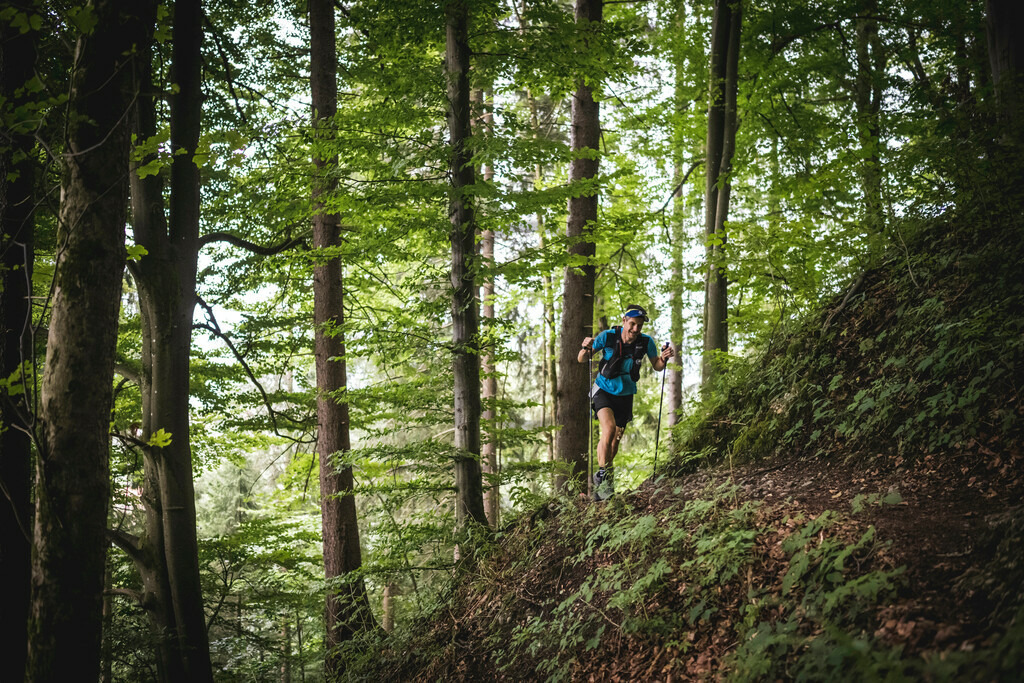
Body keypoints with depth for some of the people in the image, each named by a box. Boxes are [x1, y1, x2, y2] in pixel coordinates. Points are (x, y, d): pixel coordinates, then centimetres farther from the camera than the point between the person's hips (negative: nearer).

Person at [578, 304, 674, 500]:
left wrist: (664, 358, -19)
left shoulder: (646, 342, -12)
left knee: (615, 440, 7)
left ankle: (600, 483, 25)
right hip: (604, 390, -3)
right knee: (609, 428, -27)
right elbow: (581, 359, -12)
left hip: (625, 395, 3)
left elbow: (657, 367, 2)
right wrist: (586, 348, -34)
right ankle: (603, 475, -18)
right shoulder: (607, 337, -18)